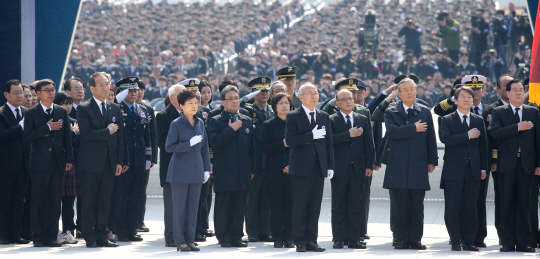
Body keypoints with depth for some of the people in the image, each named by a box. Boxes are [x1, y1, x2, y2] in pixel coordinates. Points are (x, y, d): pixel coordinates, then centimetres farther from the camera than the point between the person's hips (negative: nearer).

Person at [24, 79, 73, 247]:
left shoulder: (62, 112, 12)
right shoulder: (31, 114, 1)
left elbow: (67, 137, 12)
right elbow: (28, 137, -10)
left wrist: (69, 159, 5)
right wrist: (47, 128, -15)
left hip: (58, 163, 3)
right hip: (39, 163, -3)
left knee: (55, 201, 2)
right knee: (39, 201, -1)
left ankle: (51, 236, 7)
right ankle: (38, 237, 5)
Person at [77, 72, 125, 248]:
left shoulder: (115, 109, 13)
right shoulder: (84, 108, -3)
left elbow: (120, 136, 11)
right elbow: (87, 133, -16)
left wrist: (120, 161, 6)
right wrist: (107, 131, -9)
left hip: (109, 163, 4)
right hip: (90, 163, -4)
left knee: (105, 201, 6)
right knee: (88, 201, -1)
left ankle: (102, 236, 11)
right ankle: (90, 237, 3)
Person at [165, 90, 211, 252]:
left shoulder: (200, 123, 9)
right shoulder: (176, 124, -6)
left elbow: (204, 148, 14)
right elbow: (169, 147, -11)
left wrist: (206, 169, 9)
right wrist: (189, 143, -18)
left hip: (196, 170, 5)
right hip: (180, 171, -5)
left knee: (193, 207, 7)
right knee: (180, 207, 0)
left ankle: (190, 240, 12)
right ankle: (180, 241, 4)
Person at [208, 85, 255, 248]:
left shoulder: (247, 121, 15)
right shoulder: (215, 121, 2)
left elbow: (252, 147, 16)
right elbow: (214, 142, -14)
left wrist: (252, 169, 10)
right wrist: (231, 129, -14)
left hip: (242, 172, 4)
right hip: (224, 172, -4)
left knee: (239, 206, 5)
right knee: (223, 206, -1)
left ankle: (236, 237, 11)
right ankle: (223, 238, 4)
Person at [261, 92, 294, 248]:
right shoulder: (268, 125, 7)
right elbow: (264, 148, -2)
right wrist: (282, 144, -15)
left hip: (292, 171, 0)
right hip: (274, 171, 0)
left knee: (290, 206, -1)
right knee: (276, 206, -1)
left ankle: (289, 238, 5)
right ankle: (277, 238, 4)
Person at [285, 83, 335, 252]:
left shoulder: (324, 117, 14)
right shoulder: (293, 117, -1)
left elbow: (329, 143, 13)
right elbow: (289, 140, -14)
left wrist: (330, 166, 7)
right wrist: (312, 135, -18)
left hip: (318, 168, 4)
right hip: (300, 168, -4)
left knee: (315, 206, 5)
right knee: (299, 206, -2)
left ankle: (311, 240, 9)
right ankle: (300, 241, 3)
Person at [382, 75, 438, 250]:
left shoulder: (425, 112, 13)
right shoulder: (391, 113, 6)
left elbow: (430, 138, 11)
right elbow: (393, 131, -14)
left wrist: (432, 161, 5)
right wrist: (414, 128, -11)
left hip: (418, 166, 2)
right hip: (397, 166, -1)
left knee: (417, 206, 1)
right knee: (399, 206, -1)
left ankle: (415, 239, 6)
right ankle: (401, 239, 4)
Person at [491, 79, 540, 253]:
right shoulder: (499, 112, 7)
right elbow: (495, 132, -10)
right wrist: (517, 127, -16)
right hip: (507, 164, -1)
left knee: (523, 204, 1)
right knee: (507, 205, 0)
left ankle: (522, 242, 4)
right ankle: (508, 242, 4)